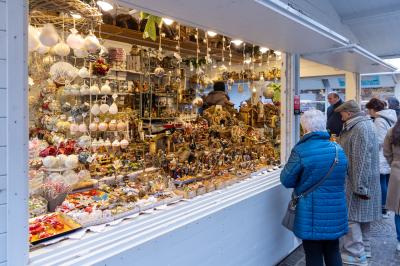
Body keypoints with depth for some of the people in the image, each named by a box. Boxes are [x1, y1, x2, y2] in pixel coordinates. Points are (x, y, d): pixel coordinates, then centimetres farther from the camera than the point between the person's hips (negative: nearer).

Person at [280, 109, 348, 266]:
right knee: (333, 253, 22)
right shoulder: (338, 149, -1)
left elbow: (287, 181, -10)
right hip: (336, 213, 5)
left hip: (312, 215, -5)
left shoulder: (300, 151, -19)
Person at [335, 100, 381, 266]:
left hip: (357, 182, -11)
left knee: (351, 217, -4)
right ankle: (363, 250, 33)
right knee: (361, 217, 19)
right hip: (363, 182, 11)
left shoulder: (360, 128, -20)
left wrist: (359, 186, -23)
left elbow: (362, 160, -24)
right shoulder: (364, 124, 14)